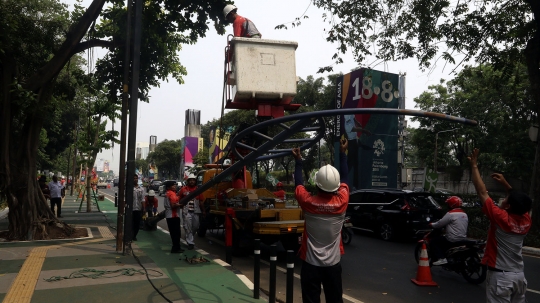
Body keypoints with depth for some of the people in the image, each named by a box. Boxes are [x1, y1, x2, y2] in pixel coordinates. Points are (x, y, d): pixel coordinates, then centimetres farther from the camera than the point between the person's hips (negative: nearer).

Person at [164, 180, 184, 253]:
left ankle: (176, 247, 20)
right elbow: (173, 205, -23)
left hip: (169, 216, 10)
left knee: (173, 232, 14)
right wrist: (181, 204, -10)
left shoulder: (167, 193, 16)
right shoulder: (172, 193, -14)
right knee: (176, 233, -5)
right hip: (173, 216, -10)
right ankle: (175, 248, -2)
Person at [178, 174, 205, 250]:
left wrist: (203, 211, 7)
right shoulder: (183, 189, 0)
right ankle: (190, 242, 3)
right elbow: (179, 199, 4)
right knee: (188, 227, -4)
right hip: (187, 211, -3)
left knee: (195, 226, 13)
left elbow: (201, 201, 8)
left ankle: (189, 237, 38)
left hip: (196, 211, 3)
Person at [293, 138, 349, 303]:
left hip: (311, 262, -2)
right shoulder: (342, 201, -11)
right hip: (333, 263, 2)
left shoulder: (309, 202, -15)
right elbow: (344, 177, 7)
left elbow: (298, 183, 5)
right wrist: (342, 153, 18)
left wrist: (298, 161, 18)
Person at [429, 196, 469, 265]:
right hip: (463, 239, 9)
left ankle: (441, 258, -12)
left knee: (434, 240, 1)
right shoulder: (465, 214, 12)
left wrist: (431, 224, 7)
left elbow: (440, 223, -11)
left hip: (452, 240, -9)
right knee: (443, 238, 31)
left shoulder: (450, 214, -15)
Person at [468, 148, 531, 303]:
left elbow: (482, 192, -14)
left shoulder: (501, 218, -17)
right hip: (519, 275, 7)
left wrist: (474, 165, -8)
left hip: (500, 276, -7)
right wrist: (505, 183, 18)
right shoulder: (526, 220, -1)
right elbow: (519, 201, 20)